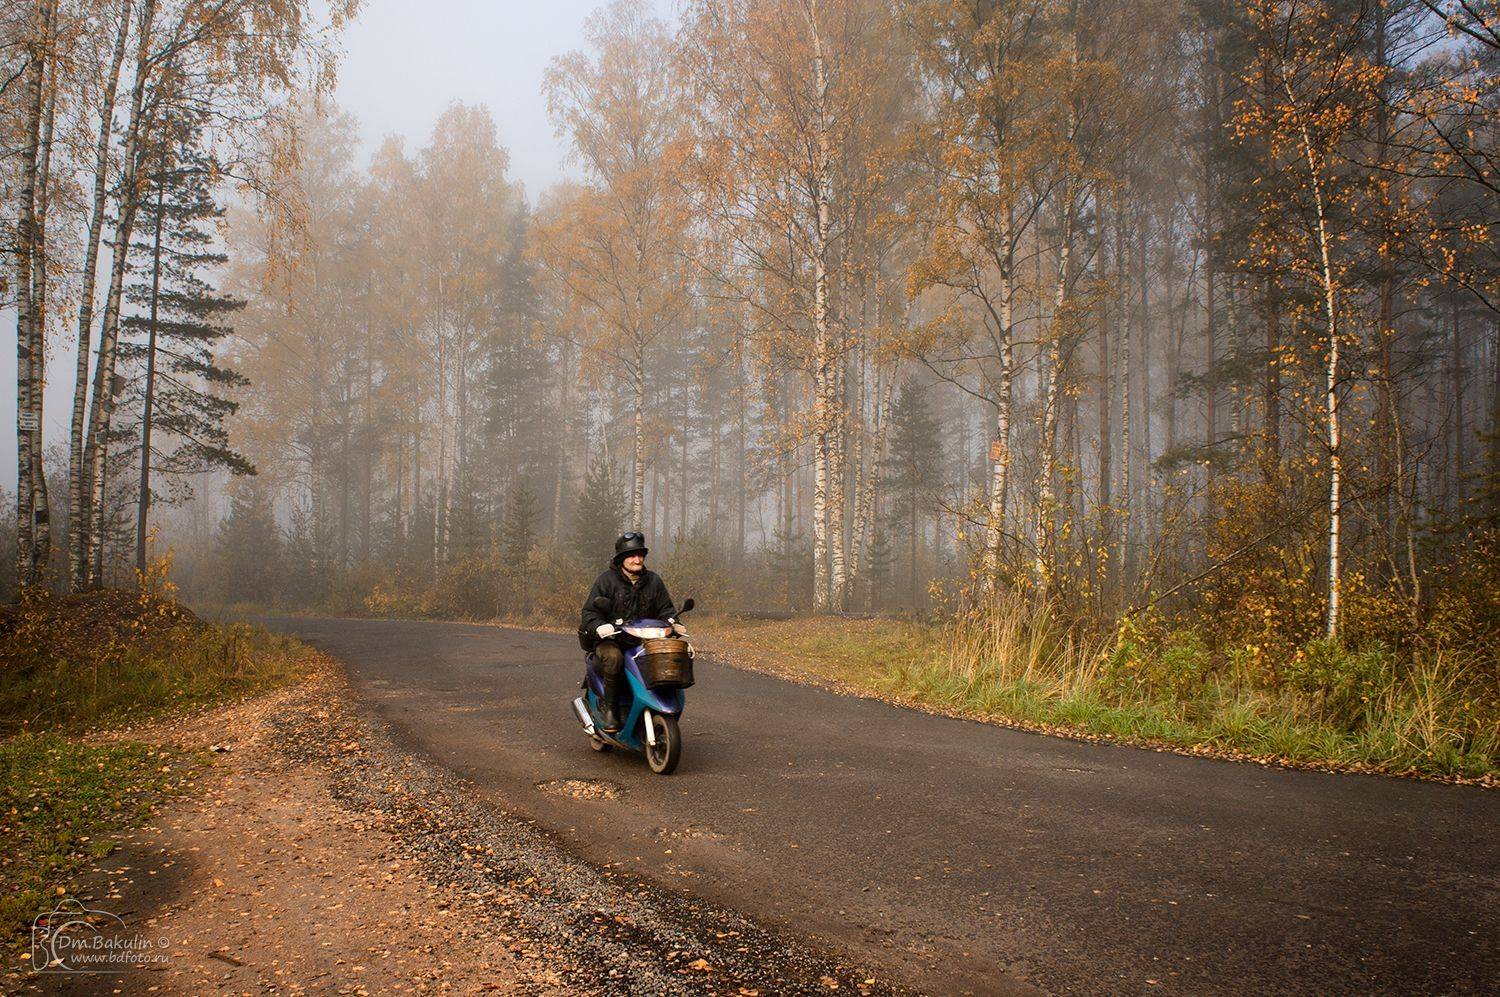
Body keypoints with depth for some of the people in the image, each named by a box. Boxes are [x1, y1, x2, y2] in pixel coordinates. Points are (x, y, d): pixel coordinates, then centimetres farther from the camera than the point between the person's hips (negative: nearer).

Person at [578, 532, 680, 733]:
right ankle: (609, 708, -22)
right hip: (611, 640, -4)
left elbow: (665, 608, 17)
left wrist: (672, 622, -5)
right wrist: (600, 627, -24)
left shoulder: (653, 580, 13)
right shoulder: (606, 580, 0)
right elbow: (590, 611, -3)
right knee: (613, 657, -38)